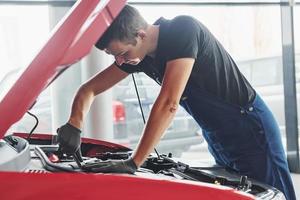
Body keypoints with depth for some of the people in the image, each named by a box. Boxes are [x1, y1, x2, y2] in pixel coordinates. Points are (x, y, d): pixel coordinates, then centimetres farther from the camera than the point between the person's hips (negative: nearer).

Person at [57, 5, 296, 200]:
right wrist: (74, 125, -18)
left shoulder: (183, 30, -28)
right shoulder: (136, 55, -3)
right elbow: (89, 89, 3)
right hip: (217, 139, 8)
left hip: (250, 128, -8)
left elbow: (168, 104, -34)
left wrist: (133, 163, -33)